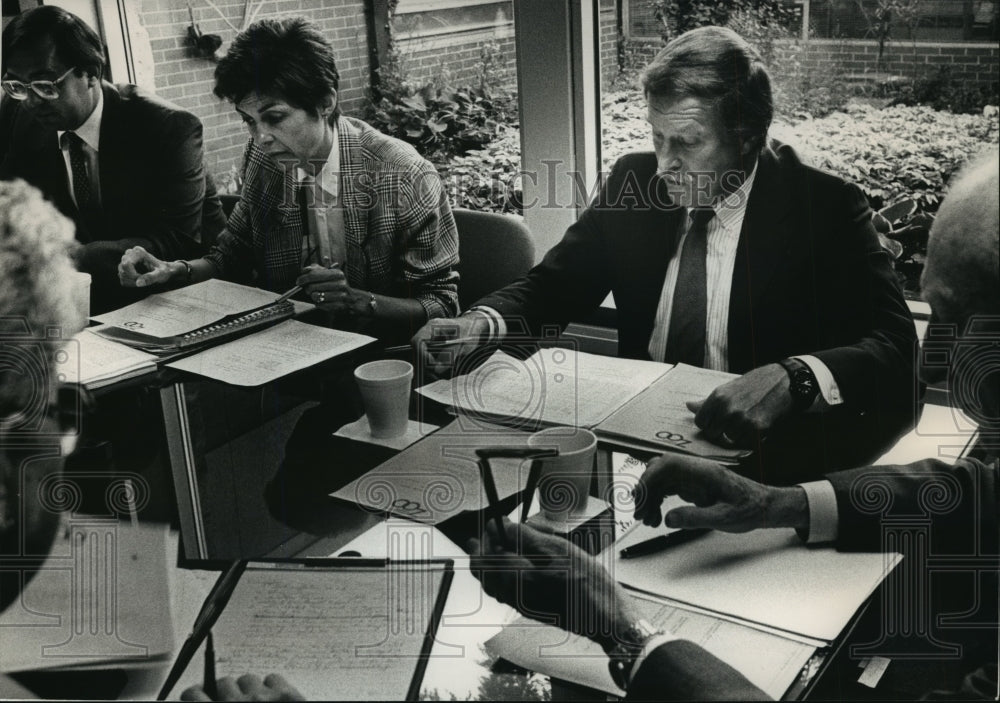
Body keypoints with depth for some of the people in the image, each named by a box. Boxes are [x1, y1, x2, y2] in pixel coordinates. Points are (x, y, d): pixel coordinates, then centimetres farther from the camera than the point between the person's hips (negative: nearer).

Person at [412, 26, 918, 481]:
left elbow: (895, 346, -16)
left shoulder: (826, 209, -9)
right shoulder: (634, 181, 3)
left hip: (761, 451, -2)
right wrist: (482, 323, -14)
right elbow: (552, 285, 9)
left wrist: (793, 377, -37)